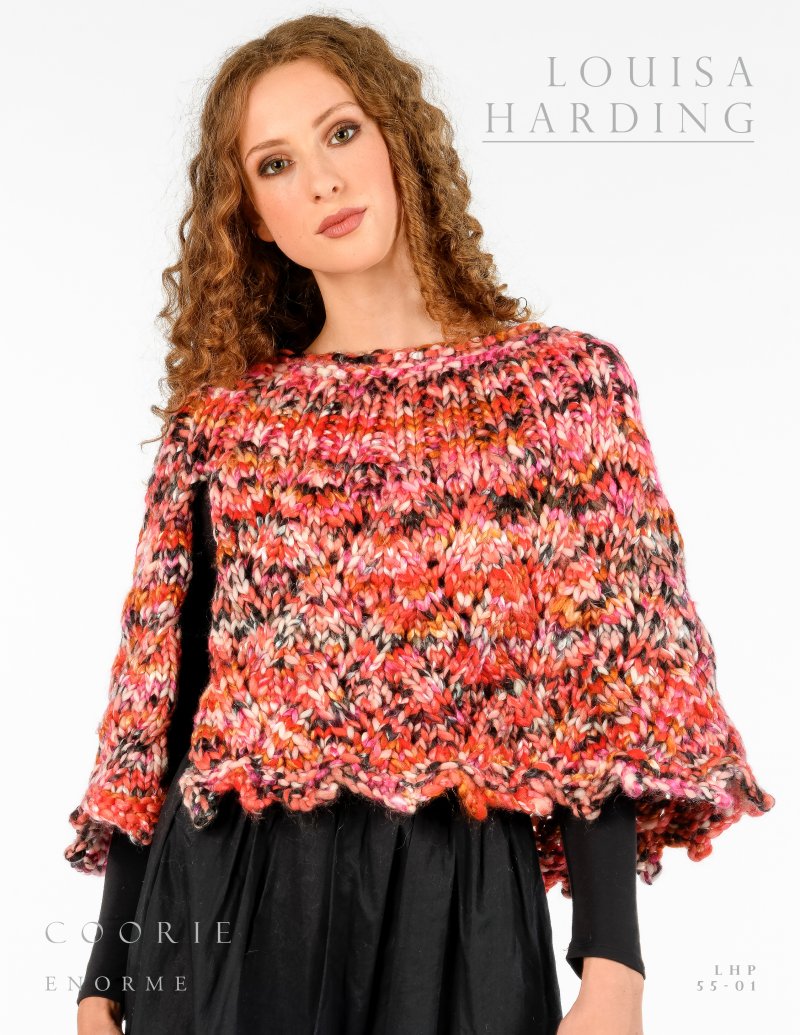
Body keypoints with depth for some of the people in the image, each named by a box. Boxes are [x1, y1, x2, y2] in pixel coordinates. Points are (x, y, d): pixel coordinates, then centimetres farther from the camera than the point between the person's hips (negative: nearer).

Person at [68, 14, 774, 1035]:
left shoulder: (567, 381, 1)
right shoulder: (218, 416, 6)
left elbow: (606, 691, -3)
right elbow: (159, 701, 7)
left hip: (453, 908, -1)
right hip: (222, 902, 2)